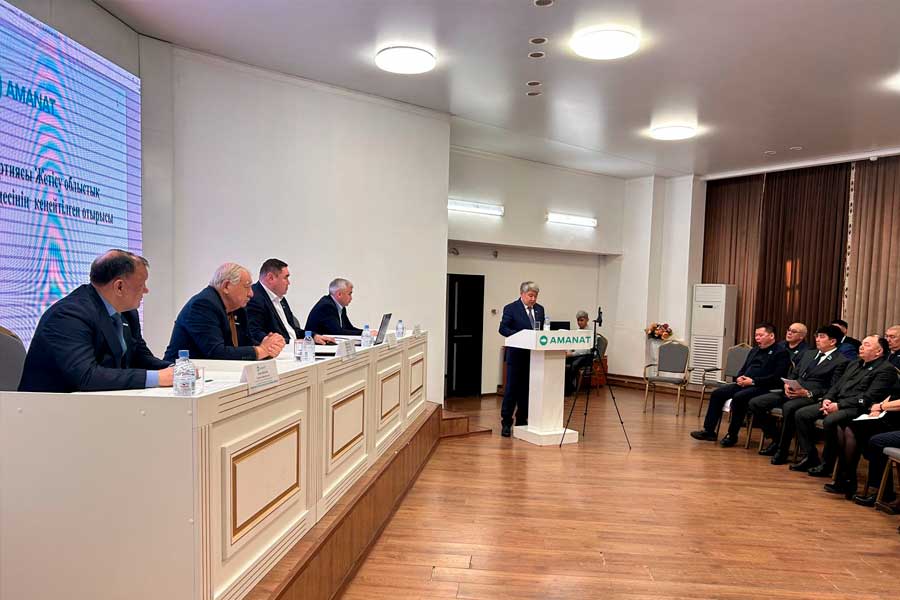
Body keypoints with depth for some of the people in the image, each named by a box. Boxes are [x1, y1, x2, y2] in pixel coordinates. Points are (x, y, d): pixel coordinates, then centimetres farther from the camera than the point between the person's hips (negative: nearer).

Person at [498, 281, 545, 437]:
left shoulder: (539, 309, 12)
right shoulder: (511, 308, -4)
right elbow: (503, 329, -10)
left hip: (534, 355, 5)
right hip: (517, 355, -5)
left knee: (527, 389, 9)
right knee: (512, 389, -1)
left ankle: (521, 420, 21)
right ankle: (506, 423, 7)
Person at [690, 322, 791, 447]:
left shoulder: (781, 353, -2)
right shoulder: (754, 351, 23)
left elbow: (777, 377, -14)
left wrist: (753, 381, -18)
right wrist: (739, 378, 3)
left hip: (762, 387, -8)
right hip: (744, 383, 8)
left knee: (738, 398, -33)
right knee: (717, 394, -9)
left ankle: (732, 435, -19)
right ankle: (709, 430, -8)